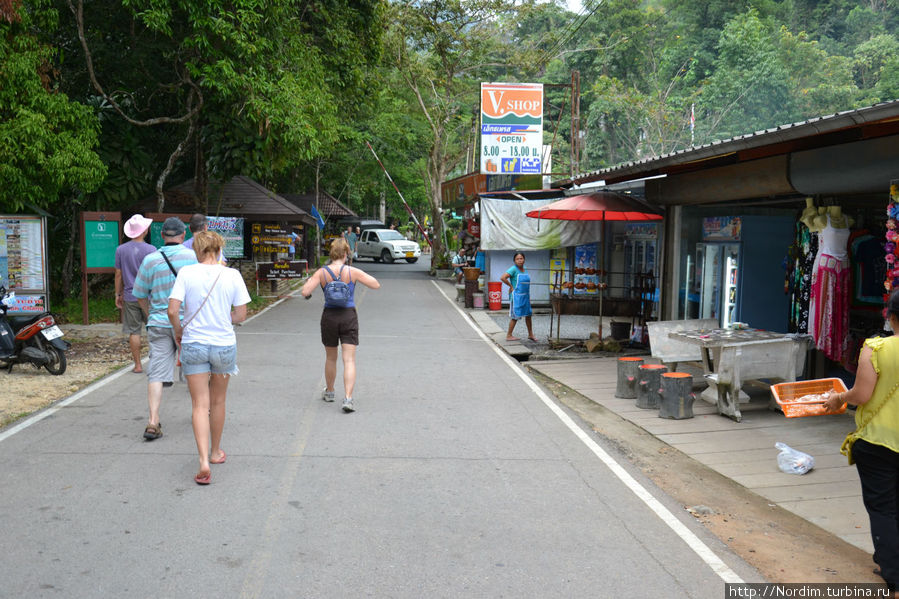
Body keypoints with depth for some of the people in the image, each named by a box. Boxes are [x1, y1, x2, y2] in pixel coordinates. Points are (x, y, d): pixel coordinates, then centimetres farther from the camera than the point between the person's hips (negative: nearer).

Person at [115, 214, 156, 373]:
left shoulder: (120, 250, 0)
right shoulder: (150, 250, -8)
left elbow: (118, 274, 5)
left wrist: (118, 294, 14)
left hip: (130, 297, 2)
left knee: (133, 331, 5)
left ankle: (138, 365, 8)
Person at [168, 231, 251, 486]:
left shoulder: (186, 273, -7)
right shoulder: (232, 275, -6)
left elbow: (172, 310, -11)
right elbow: (241, 315, -3)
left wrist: (178, 331, 8)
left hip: (193, 344, -1)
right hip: (224, 344, 1)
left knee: (200, 405, 2)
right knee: (218, 402, 19)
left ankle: (204, 461, -11)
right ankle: (216, 452, 36)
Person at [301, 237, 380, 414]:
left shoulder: (321, 272, -5)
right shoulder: (352, 272, -7)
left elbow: (305, 292, -11)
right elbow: (376, 285, -2)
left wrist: (308, 281, 10)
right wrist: (361, 275, 13)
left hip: (329, 316, 2)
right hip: (349, 316, -2)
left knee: (331, 358, 21)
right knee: (349, 360, -3)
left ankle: (329, 392, 38)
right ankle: (348, 398, -16)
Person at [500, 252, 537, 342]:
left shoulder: (525, 270, 10)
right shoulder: (514, 269, -13)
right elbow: (502, 278, -24)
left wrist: (528, 297, 17)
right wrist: (511, 286, -15)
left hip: (525, 296, 8)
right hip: (516, 296, -8)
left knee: (528, 314, 13)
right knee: (515, 316, -3)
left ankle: (530, 334, 26)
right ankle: (509, 336, 8)